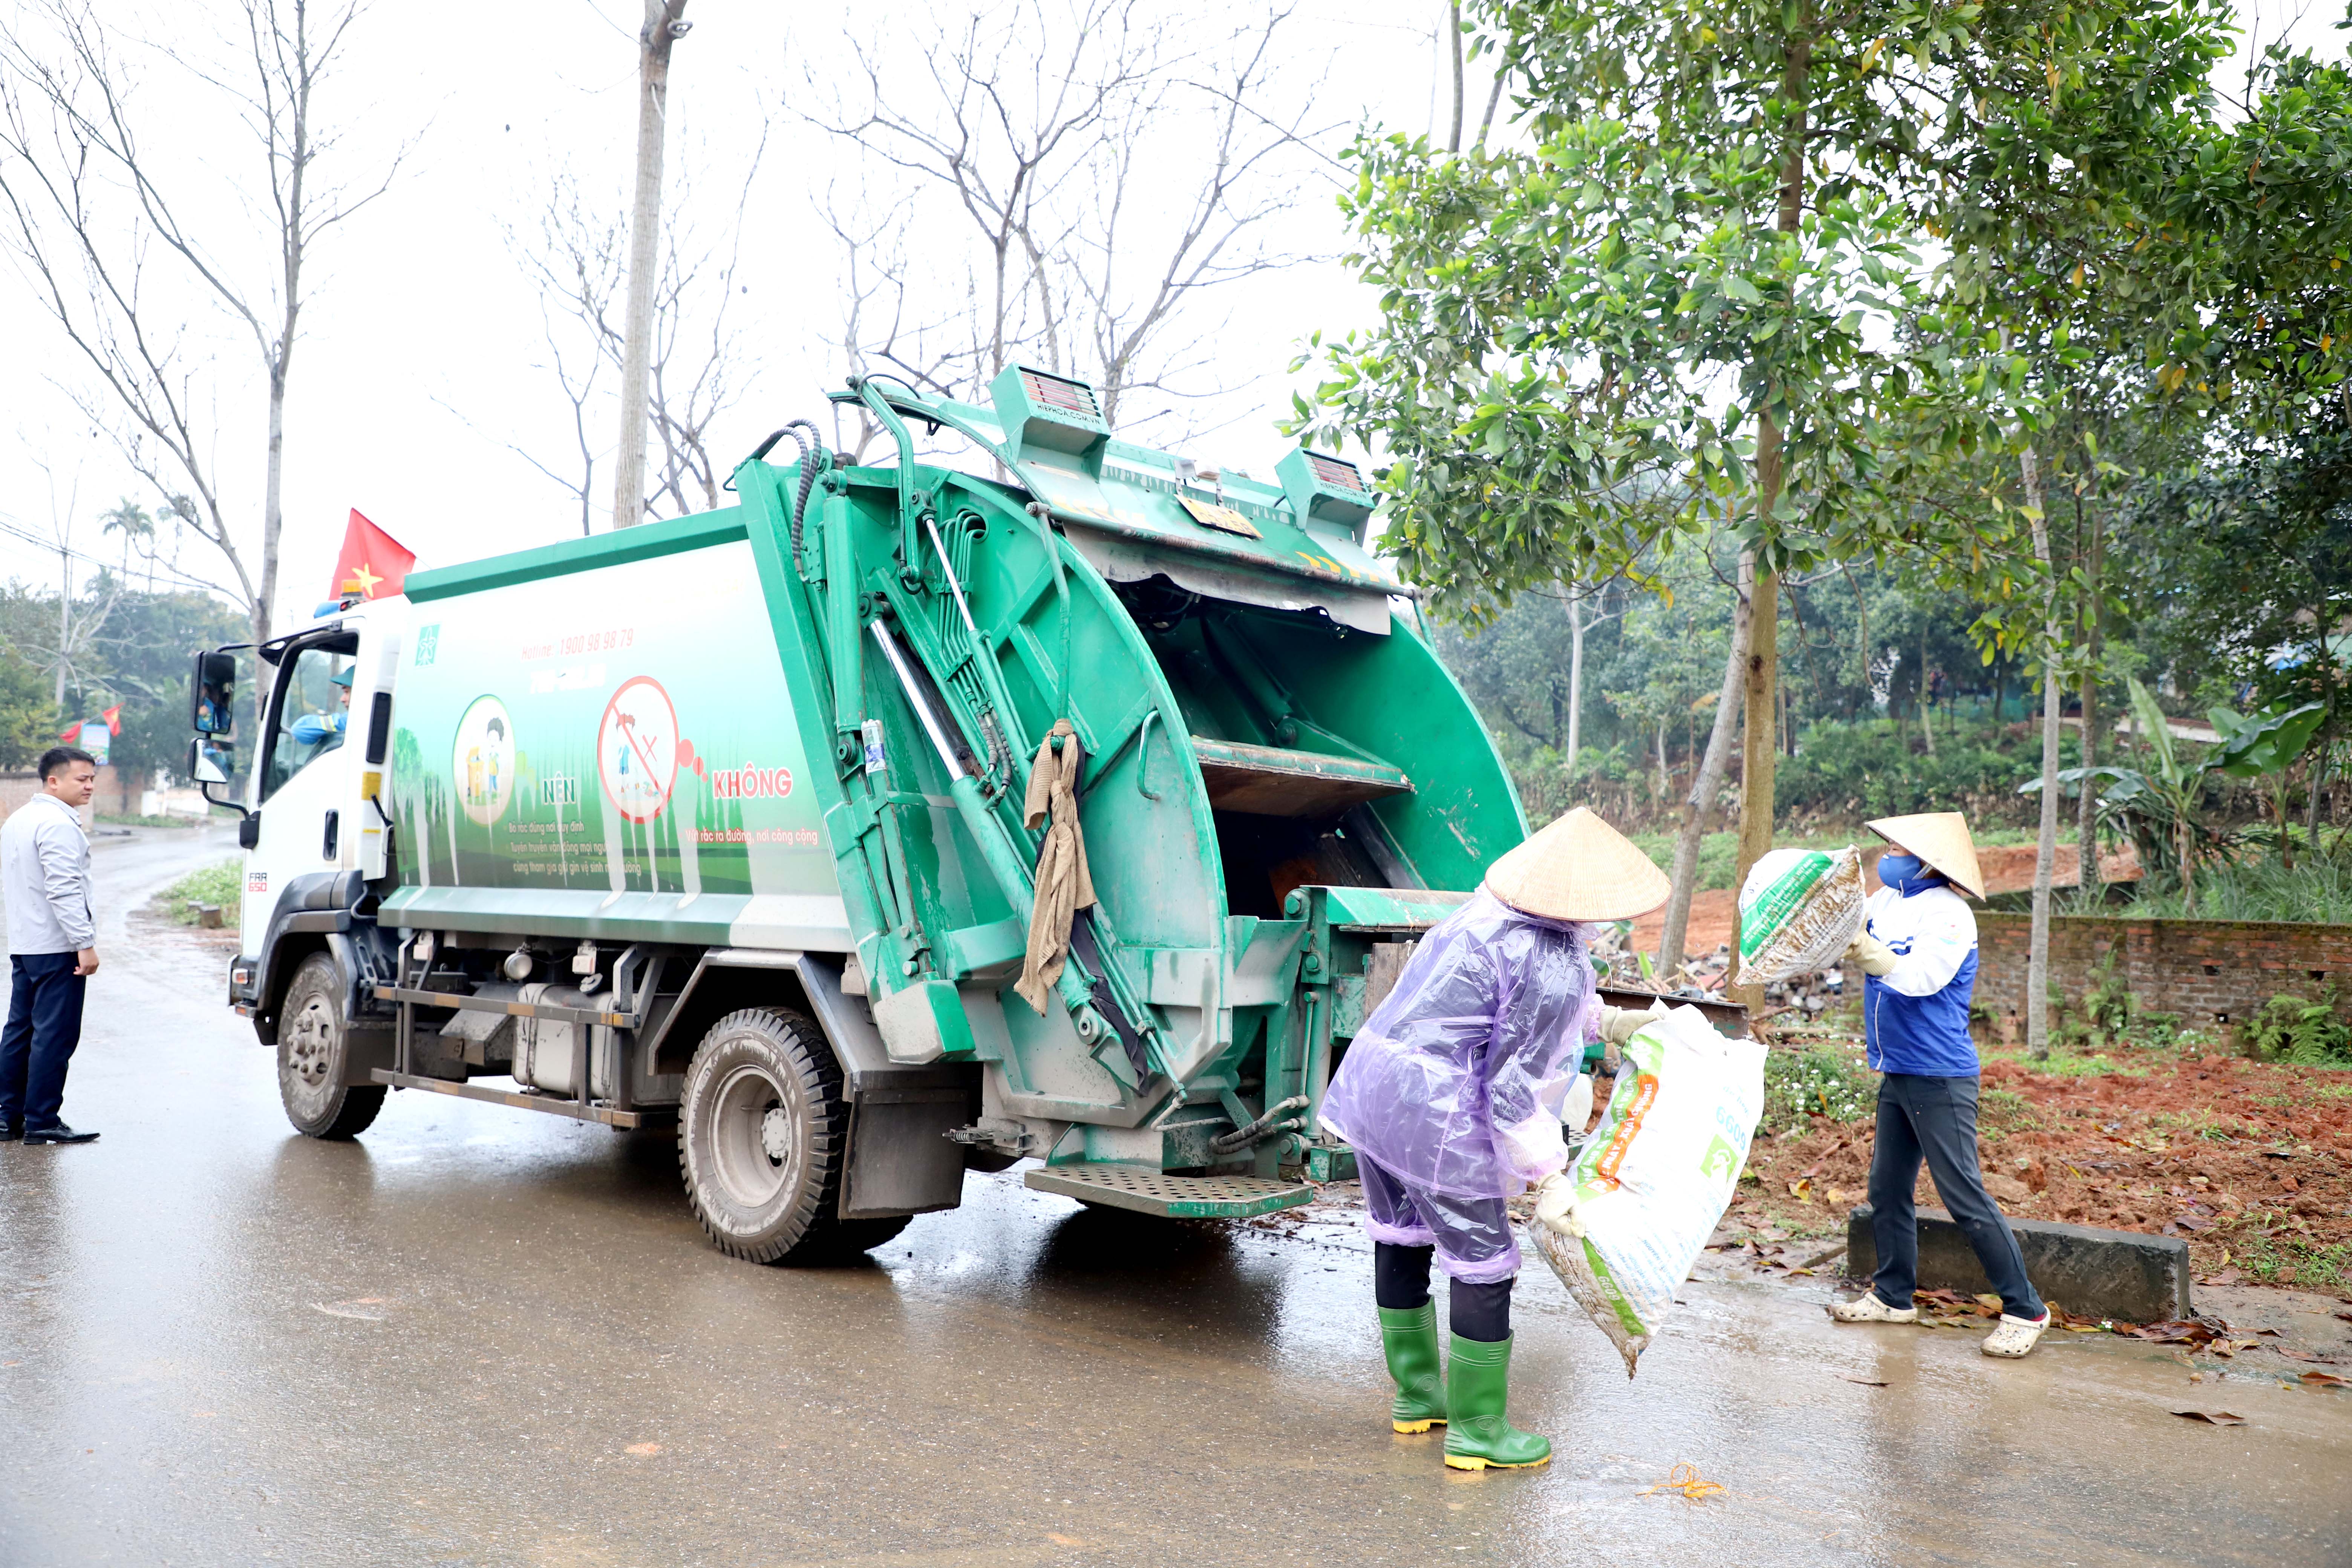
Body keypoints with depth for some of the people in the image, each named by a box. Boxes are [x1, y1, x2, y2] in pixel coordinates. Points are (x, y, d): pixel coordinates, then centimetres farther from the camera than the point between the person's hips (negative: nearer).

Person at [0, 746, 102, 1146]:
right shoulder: (58, 824, -15)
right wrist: (85, 944, -22)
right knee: (54, 1035, -6)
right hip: (57, 947, -10)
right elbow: (65, 890, -22)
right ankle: (41, 1122, -4)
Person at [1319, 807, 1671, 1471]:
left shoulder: (1491, 906, 8)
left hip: (1370, 1079, 9)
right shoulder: (1556, 970, -18)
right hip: (1437, 1115, -9)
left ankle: (1417, 1393, 39)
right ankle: (1476, 1431, 19)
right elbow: (1514, 1088, -16)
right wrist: (1549, 1176, -7)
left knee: (1400, 1240, 21)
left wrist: (1605, 1022, 29)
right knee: (1484, 1263, 6)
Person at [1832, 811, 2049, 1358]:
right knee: (1887, 1190, 13)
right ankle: (1893, 1296, 24)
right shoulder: (1886, 902, 9)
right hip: (1897, 1074, 8)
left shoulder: (1948, 913, -14)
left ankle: (2025, 1311, 3)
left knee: (1964, 1197, -6)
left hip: (1940, 1078, -8)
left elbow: (1920, 977, -28)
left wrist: (1866, 950, -40)